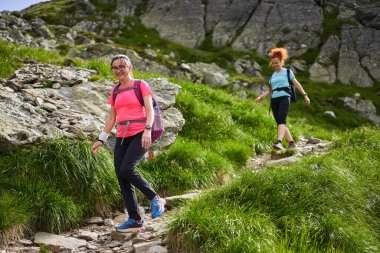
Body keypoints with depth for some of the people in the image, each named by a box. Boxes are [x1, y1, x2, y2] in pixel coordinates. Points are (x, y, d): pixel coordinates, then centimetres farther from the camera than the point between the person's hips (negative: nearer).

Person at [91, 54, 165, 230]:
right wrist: (101, 140, 12)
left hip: (140, 134, -6)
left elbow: (150, 111, -6)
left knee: (126, 170, -24)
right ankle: (135, 219, 7)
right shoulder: (115, 91, 17)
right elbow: (111, 119, 19)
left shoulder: (141, 85, 3)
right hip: (122, 138, 6)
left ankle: (155, 199, -6)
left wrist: (147, 130, -22)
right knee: (121, 177, -2)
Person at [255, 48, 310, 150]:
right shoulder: (272, 76, 23)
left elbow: (296, 84, 12)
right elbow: (269, 91, 21)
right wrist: (260, 97, 5)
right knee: (280, 123, 1)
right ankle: (292, 143, 12)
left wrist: (305, 95, 5)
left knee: (281, 120, -23)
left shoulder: (287, 72, 13)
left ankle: (279, 143, -40)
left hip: (284, 98, -5)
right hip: (274, 100, 5)